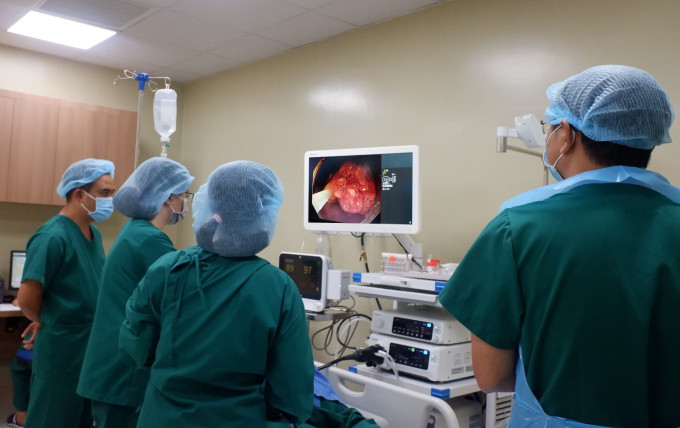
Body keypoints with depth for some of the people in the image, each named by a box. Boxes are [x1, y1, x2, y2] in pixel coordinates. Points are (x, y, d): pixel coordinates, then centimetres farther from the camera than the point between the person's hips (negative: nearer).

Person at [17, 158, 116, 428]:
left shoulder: (94, 233, 7)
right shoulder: (52, 236, -19)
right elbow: (27, 299, -20)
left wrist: (97, 327, 9)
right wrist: (54, 324, -3)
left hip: (92, 347, 8)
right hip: (62, 349, -8)